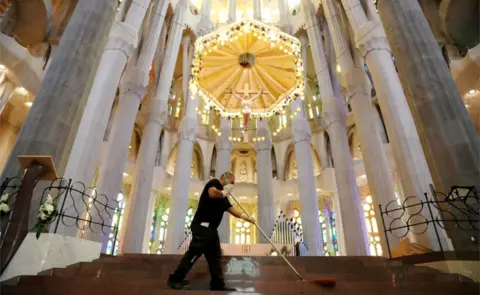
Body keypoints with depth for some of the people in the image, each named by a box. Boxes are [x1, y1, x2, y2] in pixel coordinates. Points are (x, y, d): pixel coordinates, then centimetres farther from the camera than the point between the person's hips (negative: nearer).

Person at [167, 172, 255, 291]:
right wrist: (224, 192, -4)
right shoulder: (214, 182, 0)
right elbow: (212, 193, -22)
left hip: (211, 228, 10)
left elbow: (232, 210, 27)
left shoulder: (223, 197, 25)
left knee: (215, 256, 9)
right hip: (202, 225, -10)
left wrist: (247, 217, 22)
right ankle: (175, 280, -8)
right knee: (195, 252, -13)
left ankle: (218, 284, 14)